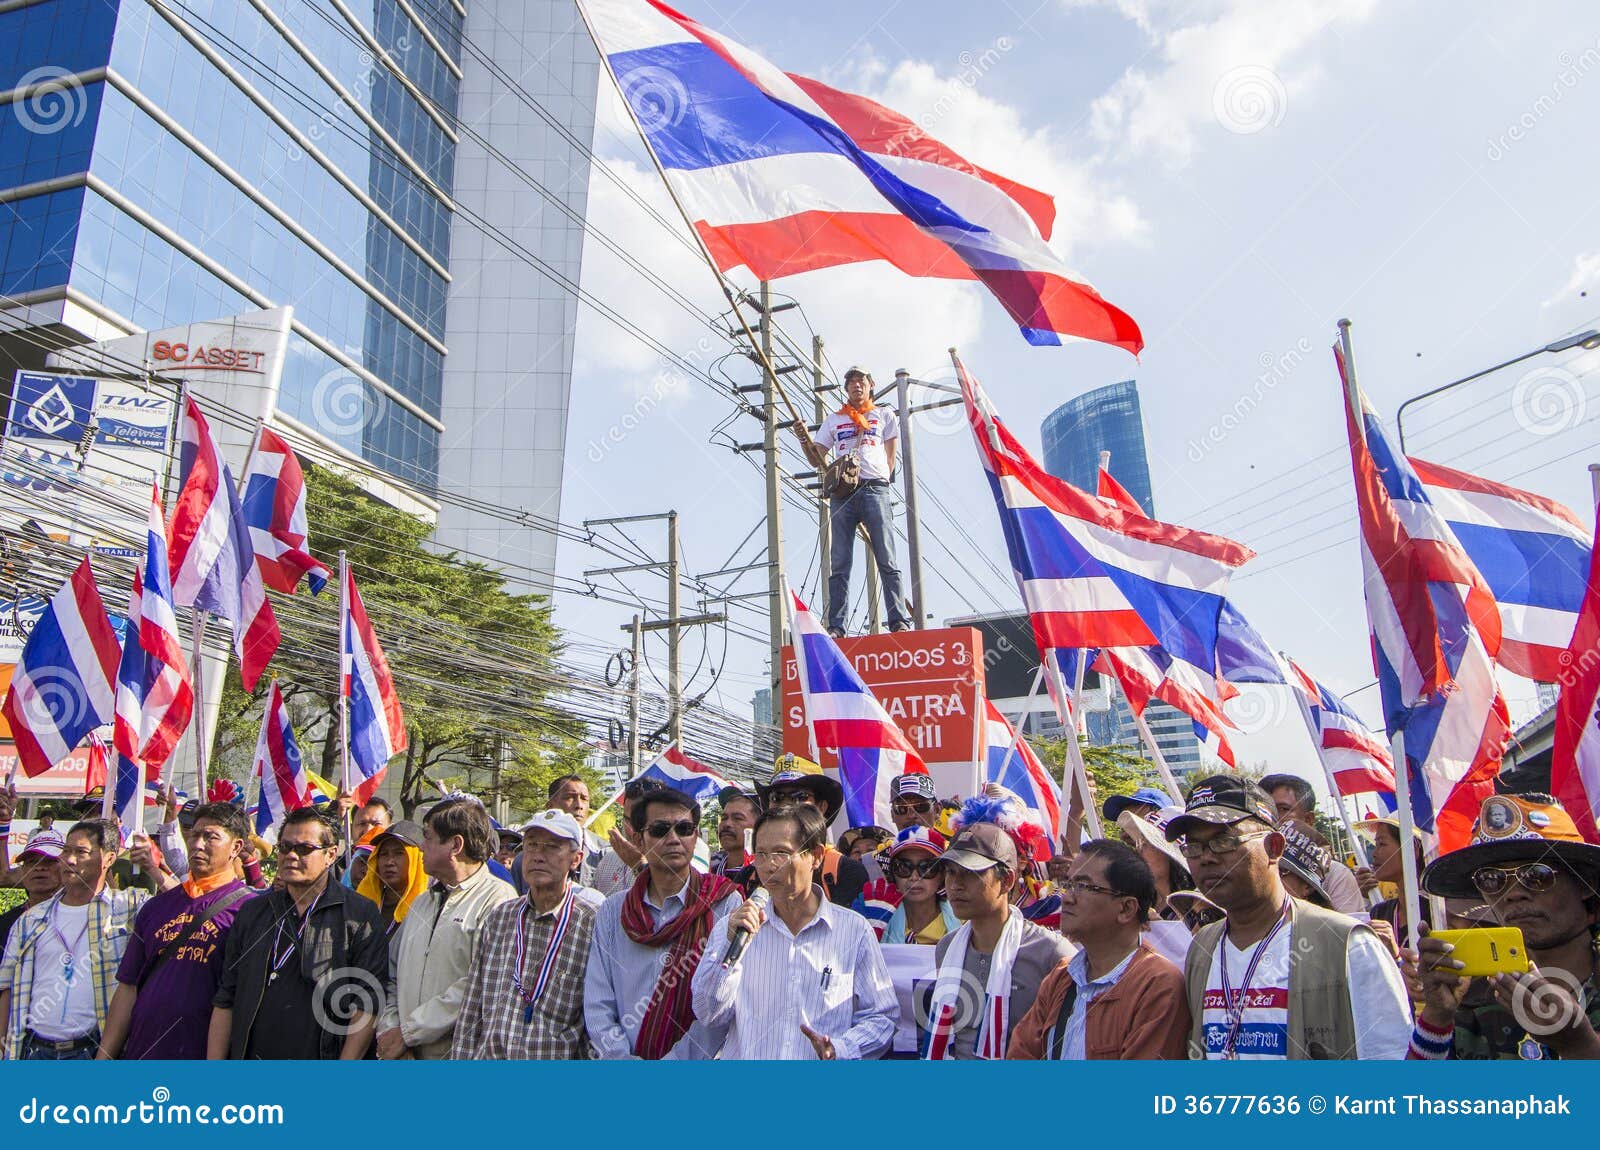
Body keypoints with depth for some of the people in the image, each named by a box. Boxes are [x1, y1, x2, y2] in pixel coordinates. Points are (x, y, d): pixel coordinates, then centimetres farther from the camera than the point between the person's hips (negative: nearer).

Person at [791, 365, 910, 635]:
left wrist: (876, 480, -1)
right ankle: (835, 627, -6)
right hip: (841, 495, 2)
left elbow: (890, 458, 13)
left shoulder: (884, 415, 20)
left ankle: (899, 621, -9)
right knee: (839, 565, -4)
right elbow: (817, 460, 17)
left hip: (875, 491, -2)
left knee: (887, 562, -7)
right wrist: (803, 439, -1)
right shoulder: (833, 420, 24)